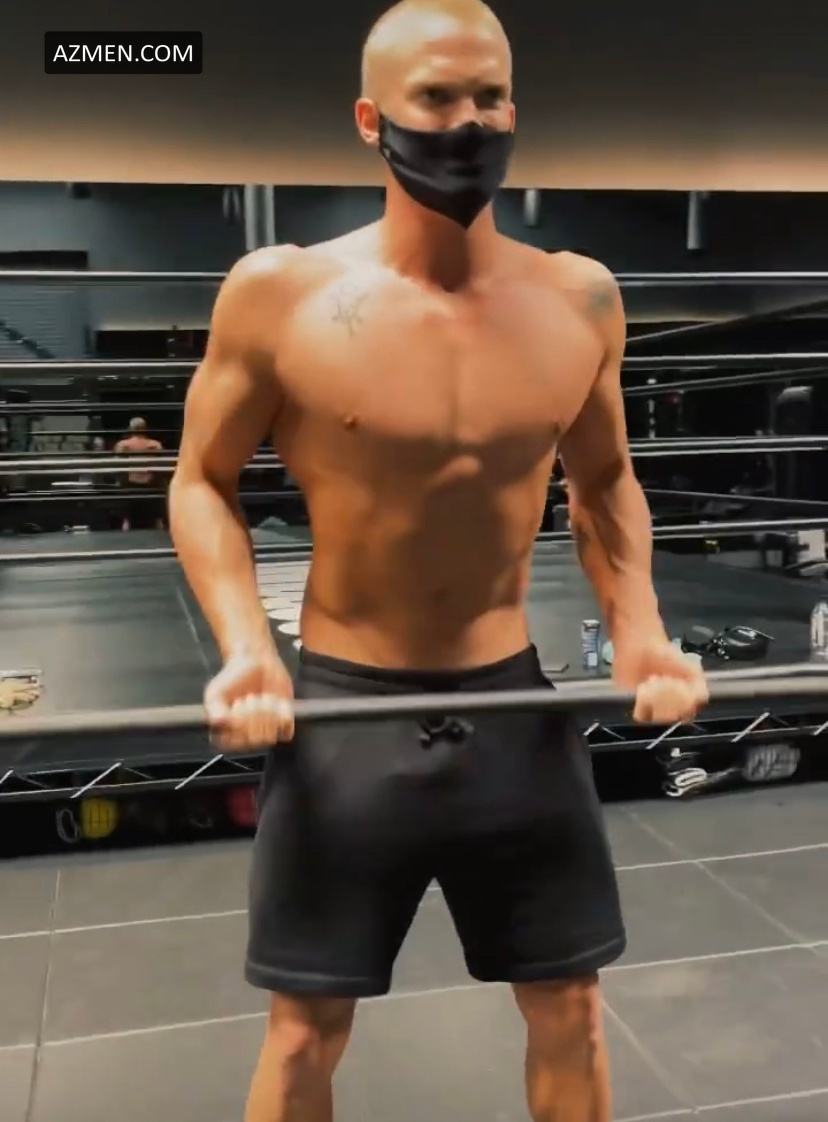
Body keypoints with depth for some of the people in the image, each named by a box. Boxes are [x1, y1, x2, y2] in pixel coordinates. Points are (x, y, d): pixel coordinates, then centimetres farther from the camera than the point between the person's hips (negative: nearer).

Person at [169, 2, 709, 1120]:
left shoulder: (580, 298, -2)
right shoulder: (281, 293, -11)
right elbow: (203, 481, -1)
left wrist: (639, 632, -3)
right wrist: (243, 645, -16)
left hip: (517, 704, 3)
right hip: (343, 708, -2)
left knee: (570, 1007, 17)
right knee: (307, 1029, 11)